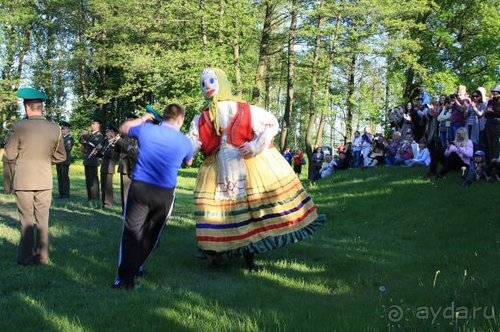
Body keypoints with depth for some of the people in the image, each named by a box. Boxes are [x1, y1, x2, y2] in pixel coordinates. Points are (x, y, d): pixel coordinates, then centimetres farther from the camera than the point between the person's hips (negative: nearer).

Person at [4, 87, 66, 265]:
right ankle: (42, 256, 17)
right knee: (42, 220, 12)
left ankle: (26, 257, 14)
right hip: (45, 181, 2)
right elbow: (61, 156, 4)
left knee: (27, 220, 8)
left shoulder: (18, 127, -14)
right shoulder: (54, 128, -7)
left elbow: (10, 155, -5)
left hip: (23, 181, -2)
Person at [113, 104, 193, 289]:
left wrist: (142, 119, 30)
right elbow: (188, 163, 24)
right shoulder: (185, 142, 2)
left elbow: (123, 128, 20)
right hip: (165, 194, 1)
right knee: (150, 233, 17)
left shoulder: (145, 129, 1)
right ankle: (135, 268, 29)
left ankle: (125, 279, -8)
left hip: (139, 188, 0)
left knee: (132, 233, -2)